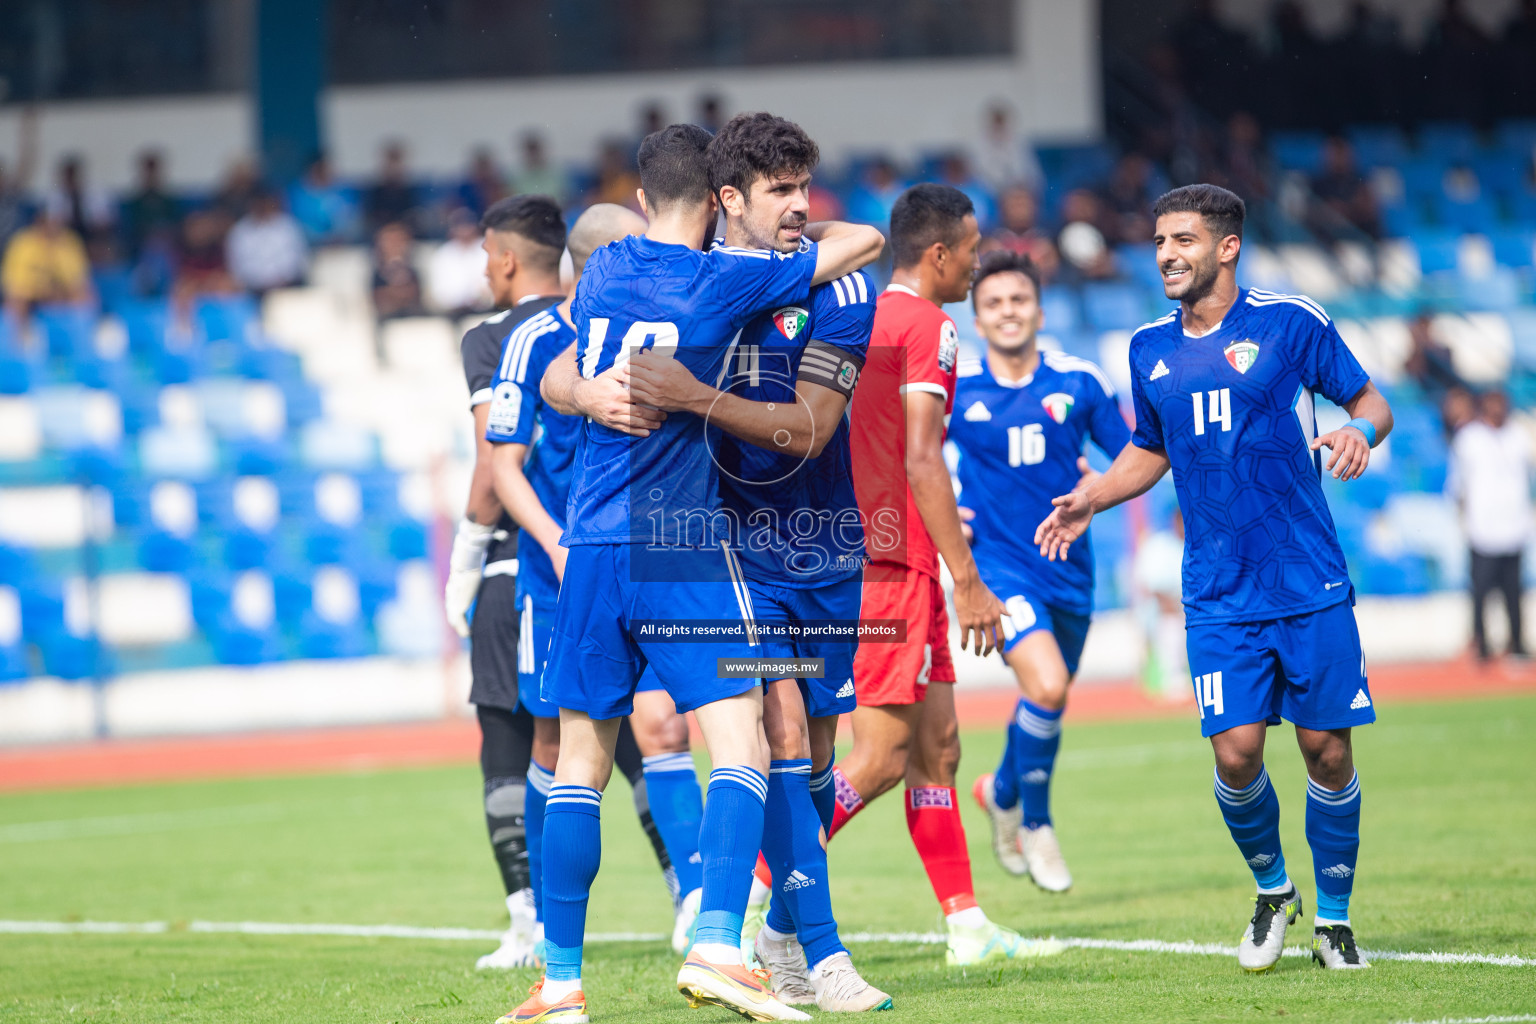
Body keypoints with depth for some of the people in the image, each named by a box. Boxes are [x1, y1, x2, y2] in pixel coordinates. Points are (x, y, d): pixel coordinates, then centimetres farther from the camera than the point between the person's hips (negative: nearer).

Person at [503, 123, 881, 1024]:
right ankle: (716, 949, -20)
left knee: (580, 766, 8)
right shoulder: (722, 281, -5)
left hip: (594, 545, 5)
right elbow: (866, 242, 4)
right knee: (742, 750, -5)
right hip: (686, 549, -5)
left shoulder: (601, 273, 9)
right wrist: (808, 237, 23)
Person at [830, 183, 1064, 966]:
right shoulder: (927, 326, -11)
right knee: (880, 758, -9)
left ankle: (967, 926, 14)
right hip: (897, 566, -10)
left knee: (937, 747, 12)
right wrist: (968, 581, -18)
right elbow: (922, 462, -19)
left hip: (858, 555, 10)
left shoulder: (861, 318, 15)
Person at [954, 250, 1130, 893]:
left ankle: (1002, 792, 47)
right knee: (1046, 687, -23)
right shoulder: (951, 389, -4)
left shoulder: (1079, 382, -1)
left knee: (1048, 703, 16)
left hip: (1068, 568, 3)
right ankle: (1035, 824, -1)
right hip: (997, 566, -3)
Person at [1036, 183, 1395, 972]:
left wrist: (1358, 431, -19)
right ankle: (1271, 891, 19)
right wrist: (1092, 499, 7)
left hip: (1310, 583, -2)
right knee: (1236, 753, -8)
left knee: (1327, 750, 0)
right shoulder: (1150, 349, 8)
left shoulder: (1292, 322, -4)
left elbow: (1371, 403, 3)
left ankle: (1333, 916, 18)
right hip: (1219, 596, 2)